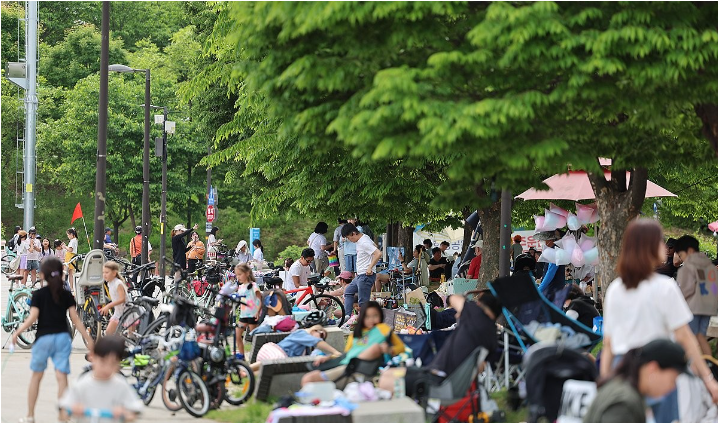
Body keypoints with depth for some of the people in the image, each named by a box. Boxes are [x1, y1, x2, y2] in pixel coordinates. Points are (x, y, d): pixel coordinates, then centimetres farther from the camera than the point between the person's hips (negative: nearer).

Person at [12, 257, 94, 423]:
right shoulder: (67, 295, 3)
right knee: (62, 377, -2)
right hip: (63, 337, 1)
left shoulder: (38, 295, -4)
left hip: (44, 338, -1)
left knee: (36, 376, 15)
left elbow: (32, 318, -11)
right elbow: (75, 319, 0)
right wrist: (88, 338, 4)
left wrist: (17, 333, -3)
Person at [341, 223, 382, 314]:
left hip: (366, 276, -11)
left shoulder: (364, 243, -21)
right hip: (359, 275, 11)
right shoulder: (360, 240, 9)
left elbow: (378, 254, -29)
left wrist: (370, 267, -25)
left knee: (363, 302, -8)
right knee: (348, 292, 24)